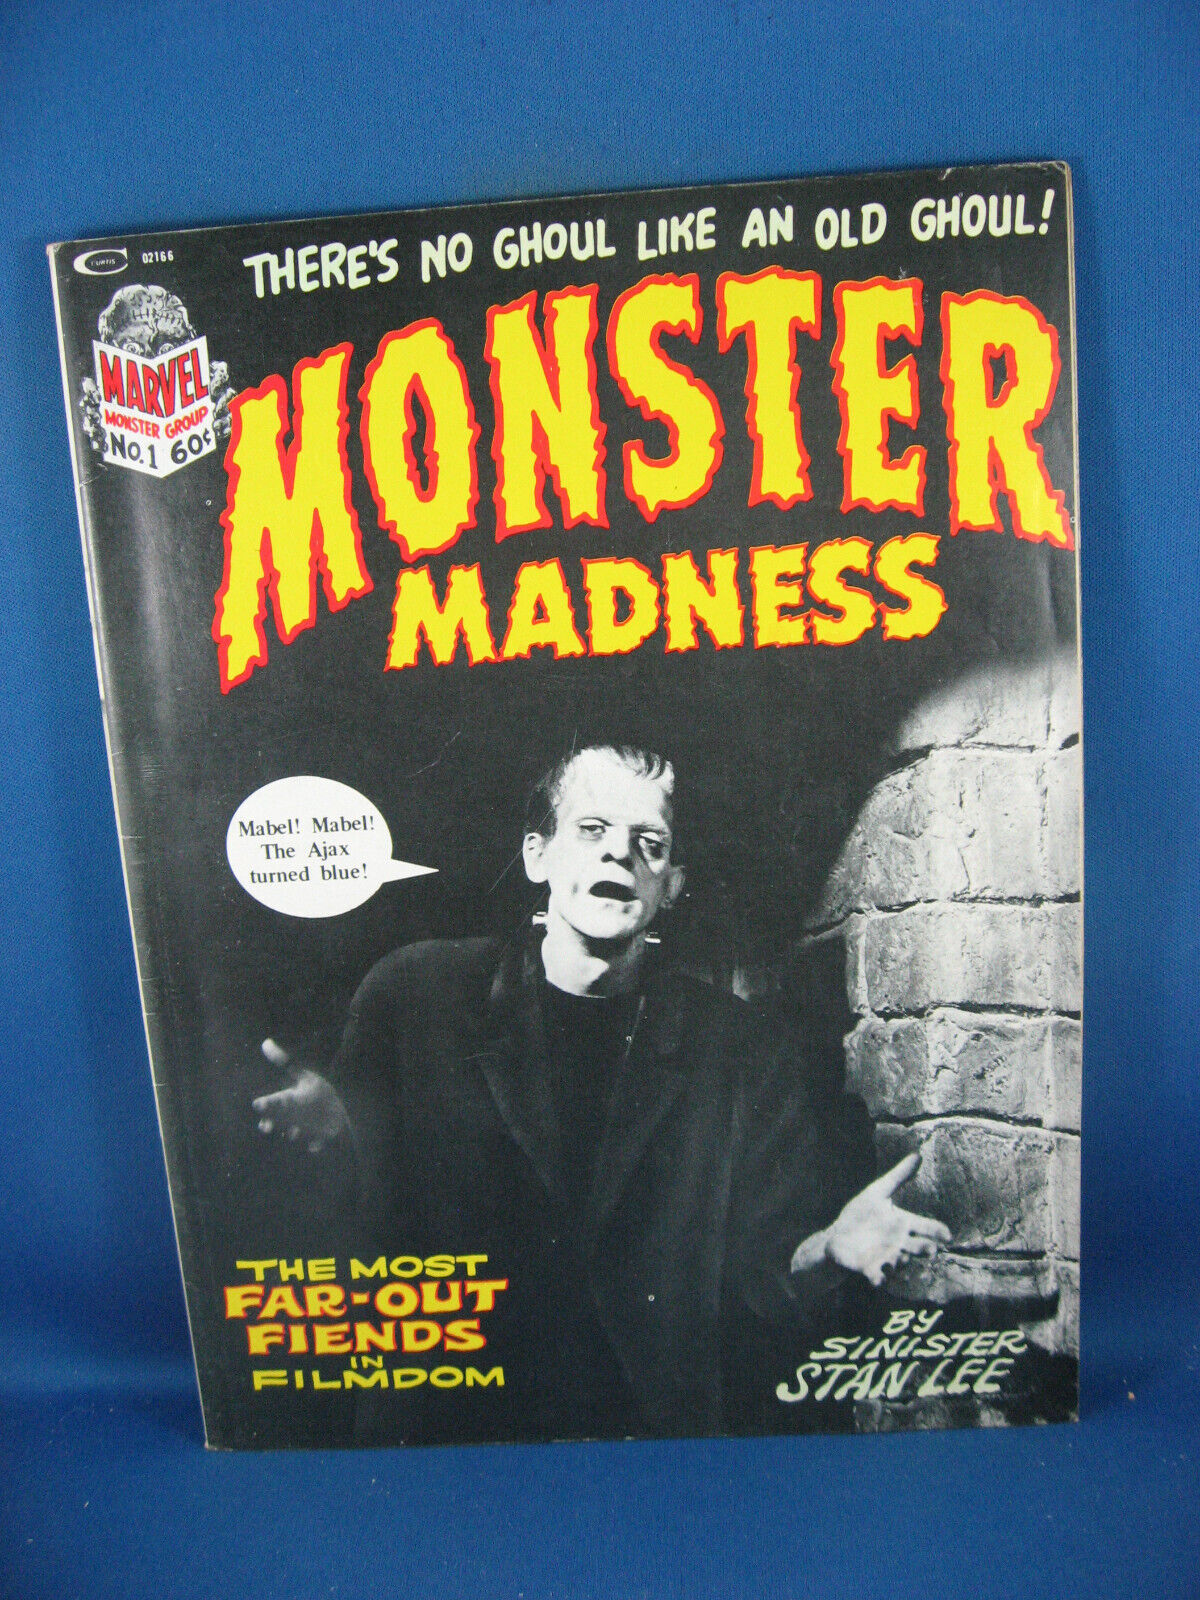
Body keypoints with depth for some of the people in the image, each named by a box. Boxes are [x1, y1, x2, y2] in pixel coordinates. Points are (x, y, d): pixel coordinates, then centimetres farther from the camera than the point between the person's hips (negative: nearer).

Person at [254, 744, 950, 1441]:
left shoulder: (743, 1048, 3)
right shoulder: (416, 992, 1)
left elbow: (761, 1282, 6)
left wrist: (824, 1251, -15)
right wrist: (333, 1130, -16)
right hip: (452, 1420, 0)